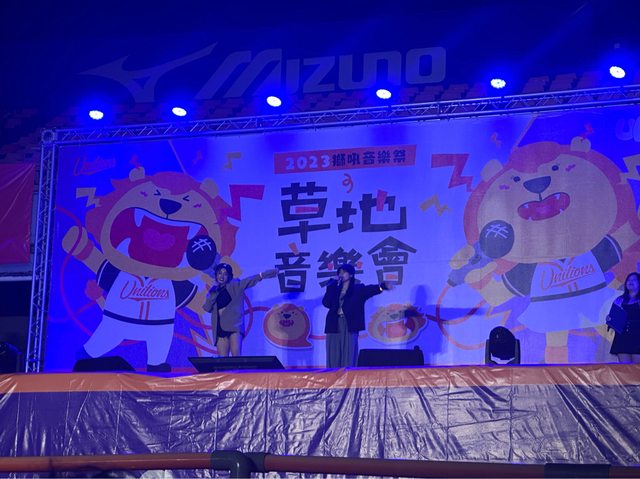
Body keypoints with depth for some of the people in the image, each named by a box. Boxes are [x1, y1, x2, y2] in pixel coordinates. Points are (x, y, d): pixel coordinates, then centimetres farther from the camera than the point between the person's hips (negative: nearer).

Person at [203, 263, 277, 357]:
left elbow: (251, 280, -1)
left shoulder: (235, 286, 8)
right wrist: (213, 294, -4)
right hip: (220, 328, 4)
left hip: (234, 326, -4)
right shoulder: (213, 292, 17)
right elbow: (207, 308, 7)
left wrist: (262, 275, -15)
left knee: (236, 356, -18)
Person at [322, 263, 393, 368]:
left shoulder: (358, 289, 7)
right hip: (334, 326, 3)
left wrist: (382, 286, -33)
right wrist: (333, 286, -2)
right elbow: (326, 303, 0)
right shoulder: (334, 289, 15)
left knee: (348, 359, -6)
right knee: (333, 358, 2)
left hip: (349, 327, -3)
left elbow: (370, 289, -13)